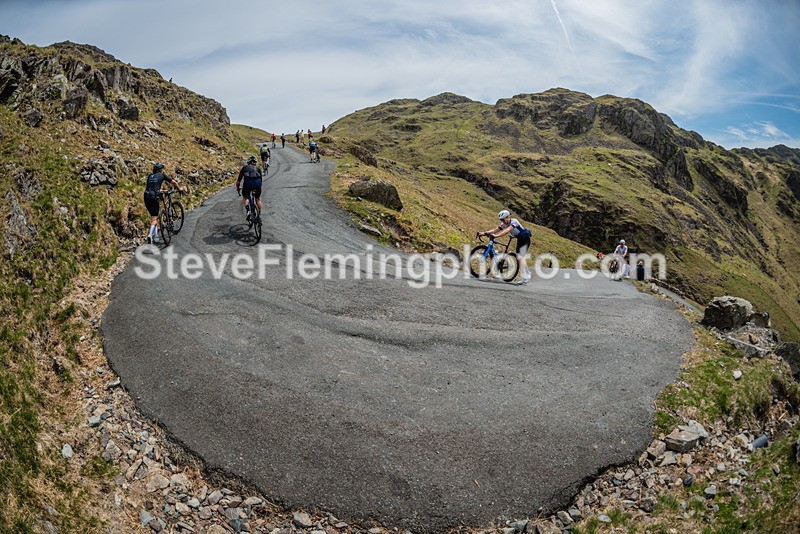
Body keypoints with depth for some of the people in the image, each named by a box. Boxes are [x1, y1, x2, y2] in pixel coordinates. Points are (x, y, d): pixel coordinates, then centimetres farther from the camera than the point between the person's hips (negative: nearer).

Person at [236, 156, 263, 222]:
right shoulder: (258, 168, 29)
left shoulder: (245, 167, 26)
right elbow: (260, 180, 32)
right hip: (257, 182, 1)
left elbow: (238, 181, 28)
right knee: (258, 199, 24)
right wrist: (258, 187, 49)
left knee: (245, 198, 22)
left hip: (248, 182, -1)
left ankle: (247, 210, -2)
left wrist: (238, 189, 42)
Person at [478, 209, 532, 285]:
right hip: (519, 239, 9)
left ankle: (525, 277, -21)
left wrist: (496, 236, -48)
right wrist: (484, 233, -22)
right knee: (519, 257, 9)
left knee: (521, 257, -19)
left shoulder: (513, 221, -26)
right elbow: (495, 230, -10)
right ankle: (528, 273, 26)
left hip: (525, 239, -9)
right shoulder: (504, 224, -2)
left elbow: (506, 231, -39)